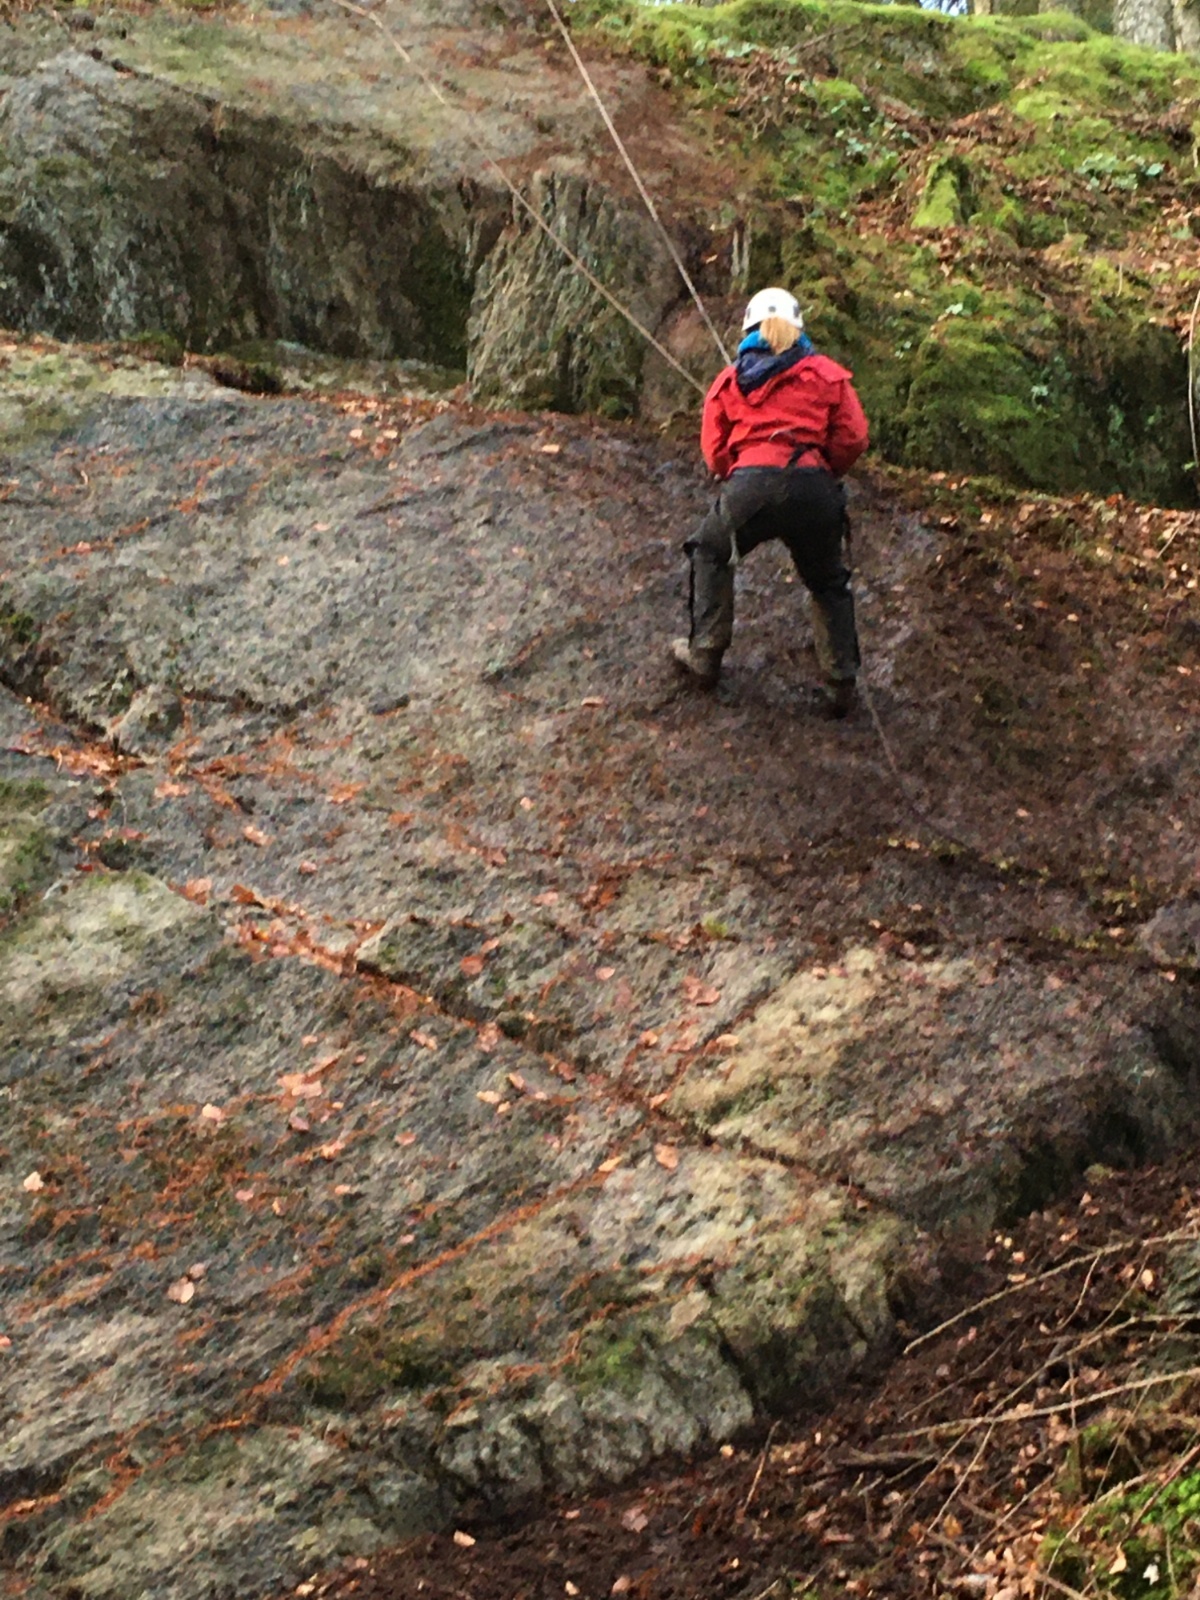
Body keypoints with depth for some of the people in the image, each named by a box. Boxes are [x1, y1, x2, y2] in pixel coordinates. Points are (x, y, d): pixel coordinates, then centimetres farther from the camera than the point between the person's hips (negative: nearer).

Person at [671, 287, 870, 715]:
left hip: (750, 485, -1)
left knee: (710, 553, 27)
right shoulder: (828, 375, 15)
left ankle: (704, 657, 26)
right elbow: (852, 439, 7)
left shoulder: (730, 379, 17)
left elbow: (714, 450, 13)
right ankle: (841, 685, 16)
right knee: (829, 584, 20)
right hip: (814, 488, 1)